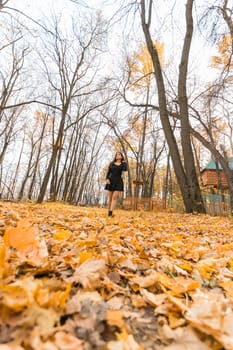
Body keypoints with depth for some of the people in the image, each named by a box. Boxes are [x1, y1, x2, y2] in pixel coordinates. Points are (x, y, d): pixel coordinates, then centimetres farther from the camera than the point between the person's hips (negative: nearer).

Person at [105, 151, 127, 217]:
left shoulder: (123, 164, 8)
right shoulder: (111, 163, 11)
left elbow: (125, 169, -15)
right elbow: (108, 172, 5)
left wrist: (124, 162, 2)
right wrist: (107, 179, -12)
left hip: (118, 182, -1)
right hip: (111, 181, 1)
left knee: (114, 197, -14)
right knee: (110, 197, 5)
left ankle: (110, 213, -20)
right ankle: (109, 211, 14)